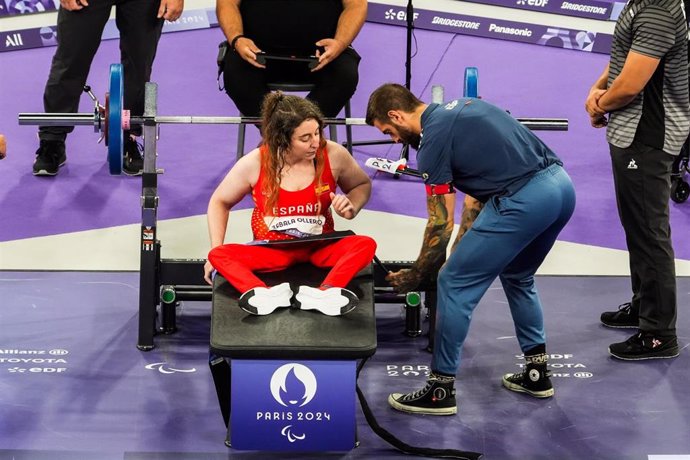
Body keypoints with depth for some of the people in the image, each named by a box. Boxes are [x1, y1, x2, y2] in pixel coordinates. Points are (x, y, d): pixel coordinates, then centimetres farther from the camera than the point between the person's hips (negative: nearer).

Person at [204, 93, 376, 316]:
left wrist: (351, 208, -11)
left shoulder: (334, 155, -10)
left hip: (320, 247, 1)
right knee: (219, 255, -29)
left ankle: (323, 293, -52)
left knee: (366, 245, -30)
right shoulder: (254, 164, -12)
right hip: (271, 251, 0)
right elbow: (219, 202, 5)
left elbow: (362, 185, 11)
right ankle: (267, 295, -52)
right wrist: (215, 248, -4)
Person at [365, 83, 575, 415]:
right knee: (517, 277, 30)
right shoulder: (460, 110, 23)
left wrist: (414, 277, 14)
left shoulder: (434, 139, -3)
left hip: (525, 200, -9)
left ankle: (440, 391, 10)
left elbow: (440, 225, 0)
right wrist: (460, 256, 25)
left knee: (454, 285, 3)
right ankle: (536, 374, 33)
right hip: (561, 186, 9)